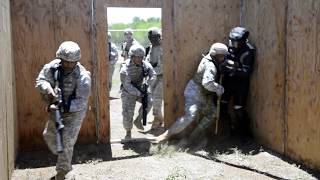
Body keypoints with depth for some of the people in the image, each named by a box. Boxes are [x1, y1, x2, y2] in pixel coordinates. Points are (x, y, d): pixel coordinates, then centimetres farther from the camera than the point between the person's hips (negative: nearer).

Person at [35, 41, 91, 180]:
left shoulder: (83, 77, -29)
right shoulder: (52, 67, -16)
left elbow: (81, 102, -28)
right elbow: (40, 81, -10)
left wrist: (61, 107, -36)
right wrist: (48, 89, -32)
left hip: (74, 112, -6)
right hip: (56, 109, 6)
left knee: (66, 142, -6)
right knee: (49, 135, 20)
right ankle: (63, 159, 46)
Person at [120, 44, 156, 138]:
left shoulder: (145, 64, -11)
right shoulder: (125, 69, -24)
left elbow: (153, 75, -10)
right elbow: (127, 86, -26)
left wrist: (147, 84, -29)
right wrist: (139, 93, -33)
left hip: (140, 88, 4)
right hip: (128, 92, -4)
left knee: (149, 101, -22)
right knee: (127, 113, -9)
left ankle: (138, 119, 0)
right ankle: (128, 131, 16)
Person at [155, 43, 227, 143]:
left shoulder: (212, 62, 7)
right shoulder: (210, 65, -24)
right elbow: (207, 83, -35)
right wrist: (220, 88, -23)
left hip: (204, 95, 11)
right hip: (195, 92, -11)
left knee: (211, 113, 16)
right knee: (190, 116, -21)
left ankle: (194, 136, 19)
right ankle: (167, 134, -13)